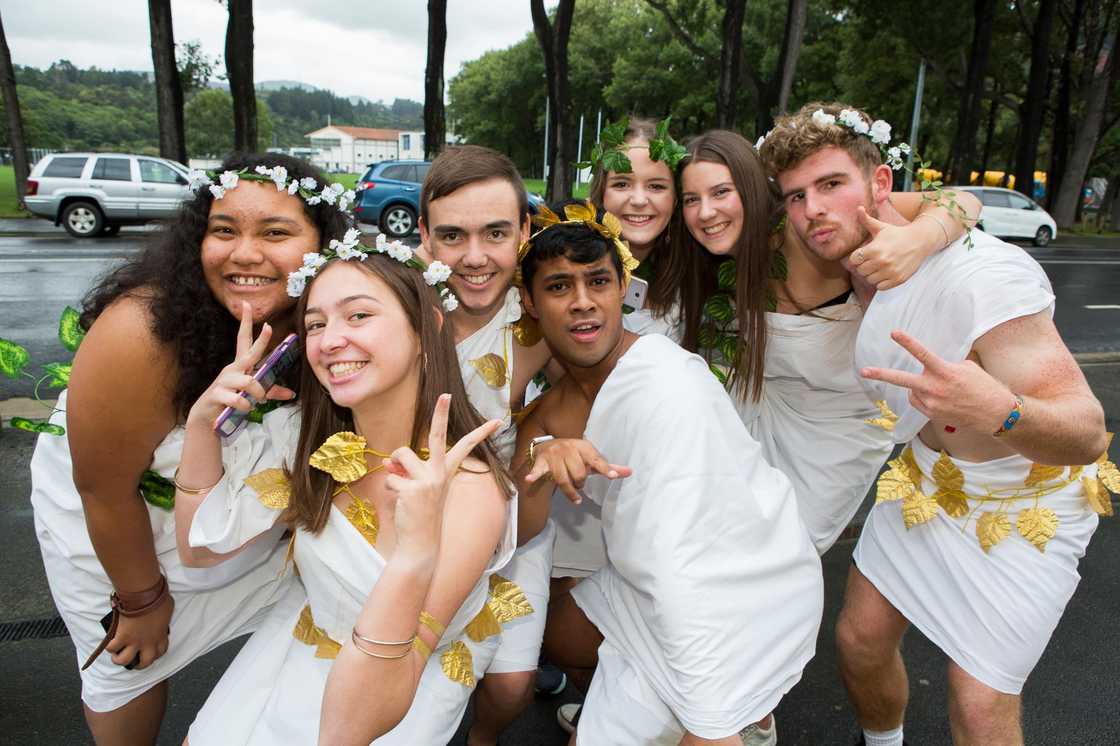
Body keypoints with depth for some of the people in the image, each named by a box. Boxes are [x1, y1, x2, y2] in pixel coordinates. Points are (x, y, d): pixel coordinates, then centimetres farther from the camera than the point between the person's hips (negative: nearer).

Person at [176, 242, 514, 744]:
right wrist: (201, 421, -17)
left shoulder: (468, 490, -33)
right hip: (300, 643, 5)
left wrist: (414, 557, -51)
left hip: (407, 690, -4)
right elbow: (201, 548, -4)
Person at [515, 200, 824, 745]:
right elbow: (515, 531, -7)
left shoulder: (666, 388, -28)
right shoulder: (562, 391, -3)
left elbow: (681, 566, -33)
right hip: (648, 585, 8)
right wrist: (542, 448, -26)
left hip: (742, 603, -8)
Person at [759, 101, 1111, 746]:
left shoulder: (978, 274, -33)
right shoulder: (853, 262, -11)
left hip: (1025, 505, -6)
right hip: (927, 481, 6)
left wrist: (1000, 410, -56)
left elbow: (1088, 433, -36)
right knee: (860, 640, 11)